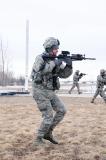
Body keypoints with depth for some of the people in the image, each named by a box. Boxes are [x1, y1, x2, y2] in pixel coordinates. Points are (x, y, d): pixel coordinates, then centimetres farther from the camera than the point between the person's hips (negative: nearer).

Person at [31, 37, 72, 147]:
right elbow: (41, 70, -32)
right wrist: (55, 63, -26)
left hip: (50, 92, 8)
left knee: (62, 110, 2)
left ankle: (48, 133, 14)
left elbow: (64, 75, 8)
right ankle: (38, 140, 8)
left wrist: (68, 65, -10)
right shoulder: (40, 58, -11)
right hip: (40, 92, -8)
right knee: (48, 117, -8)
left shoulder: (54, 61, 10)